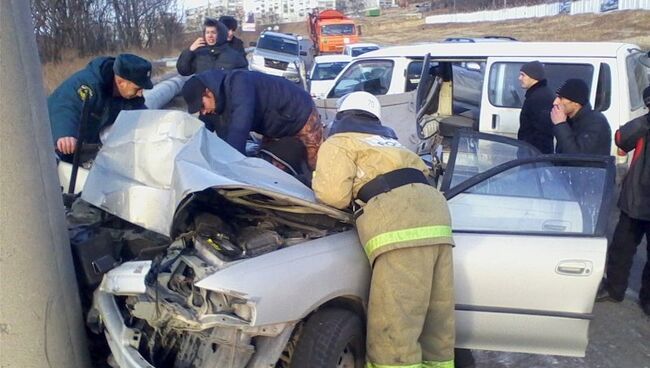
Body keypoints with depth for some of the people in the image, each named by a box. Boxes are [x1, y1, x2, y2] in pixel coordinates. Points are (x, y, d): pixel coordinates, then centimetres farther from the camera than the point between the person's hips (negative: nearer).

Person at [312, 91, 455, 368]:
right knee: (437, 326, 13)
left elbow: (334, 195, -2)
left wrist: (319, 180, 22)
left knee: (393, 330, -9)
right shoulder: (390, 142, 36)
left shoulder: (338, 143, 13)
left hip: (398, 218, -8)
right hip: (433, 211, 8)